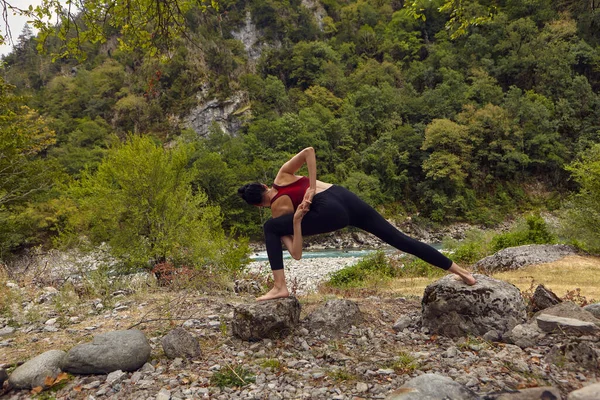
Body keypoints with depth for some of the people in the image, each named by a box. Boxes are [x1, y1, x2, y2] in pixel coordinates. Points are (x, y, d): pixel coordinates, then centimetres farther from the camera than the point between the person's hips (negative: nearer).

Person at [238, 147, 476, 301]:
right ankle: (459, 271, 13)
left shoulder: (277, 210, 13)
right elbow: (309, 151, 5)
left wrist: (297, 220, 4)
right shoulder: (282, 176, 23)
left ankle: (280, 287, 5)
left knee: (271, 228, 7)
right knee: (399, 239, 10)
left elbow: (296, 254, 8)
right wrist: (312, 187, 9)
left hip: (331, 213, -6)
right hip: (346, 197, 6)